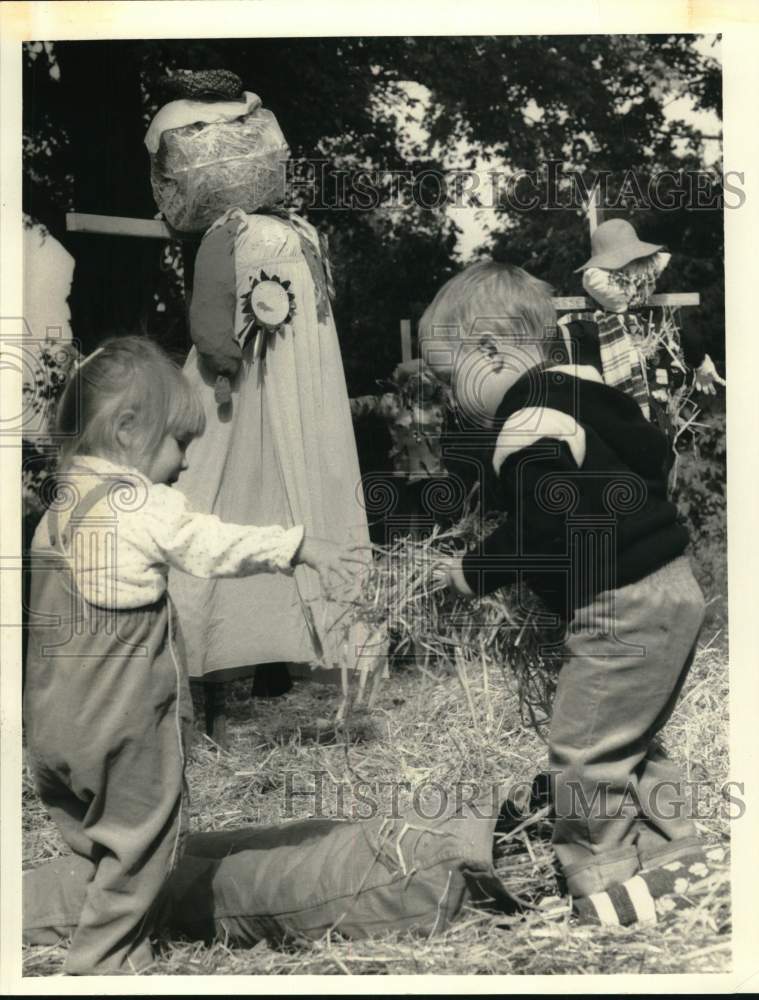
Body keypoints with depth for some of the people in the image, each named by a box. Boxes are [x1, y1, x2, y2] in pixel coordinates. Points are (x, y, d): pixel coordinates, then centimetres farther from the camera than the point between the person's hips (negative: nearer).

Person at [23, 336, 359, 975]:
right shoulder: (150, 507, -19)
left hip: (56, 721, 8)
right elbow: (217, 547, -15)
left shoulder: (63, 500, 6)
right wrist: (300, 546, -7)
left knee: (88, 836, 22)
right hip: (127, 718, -8)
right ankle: (104, 962, 21)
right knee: (139, 842, 11)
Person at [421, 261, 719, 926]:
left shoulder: (529, 425, -18)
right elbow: (654, 454, 20)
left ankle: (609, 891, 11)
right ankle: (672, 858, 33)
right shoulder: (584, 391, 11)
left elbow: (540, 533, -24)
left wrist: (472, 574, -11)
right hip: (670, 584, 11)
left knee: (584, 752, 0)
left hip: (619, 608, -11)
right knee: (633, 741, 23)